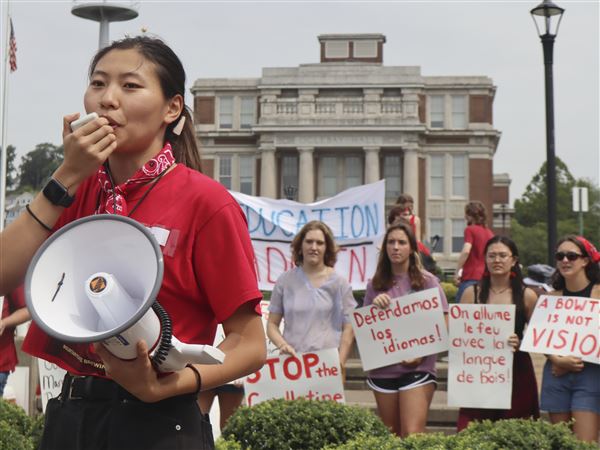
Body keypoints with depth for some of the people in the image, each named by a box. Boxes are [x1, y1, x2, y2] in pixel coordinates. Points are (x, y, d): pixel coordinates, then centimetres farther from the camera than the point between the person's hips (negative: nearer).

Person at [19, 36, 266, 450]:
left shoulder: (205, 202, -11)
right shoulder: (77, 192, 5)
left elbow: (250, 346, -10)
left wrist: (161, 387, -24)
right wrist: (66, 178, -13)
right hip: (67, 416, 5)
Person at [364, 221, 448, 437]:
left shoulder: (427, 281, 0)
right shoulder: (375, 285, 8)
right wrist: (374, 306, -8)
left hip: (418, 368, -4)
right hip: (383, 369, 4)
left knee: (412, 434, -13)